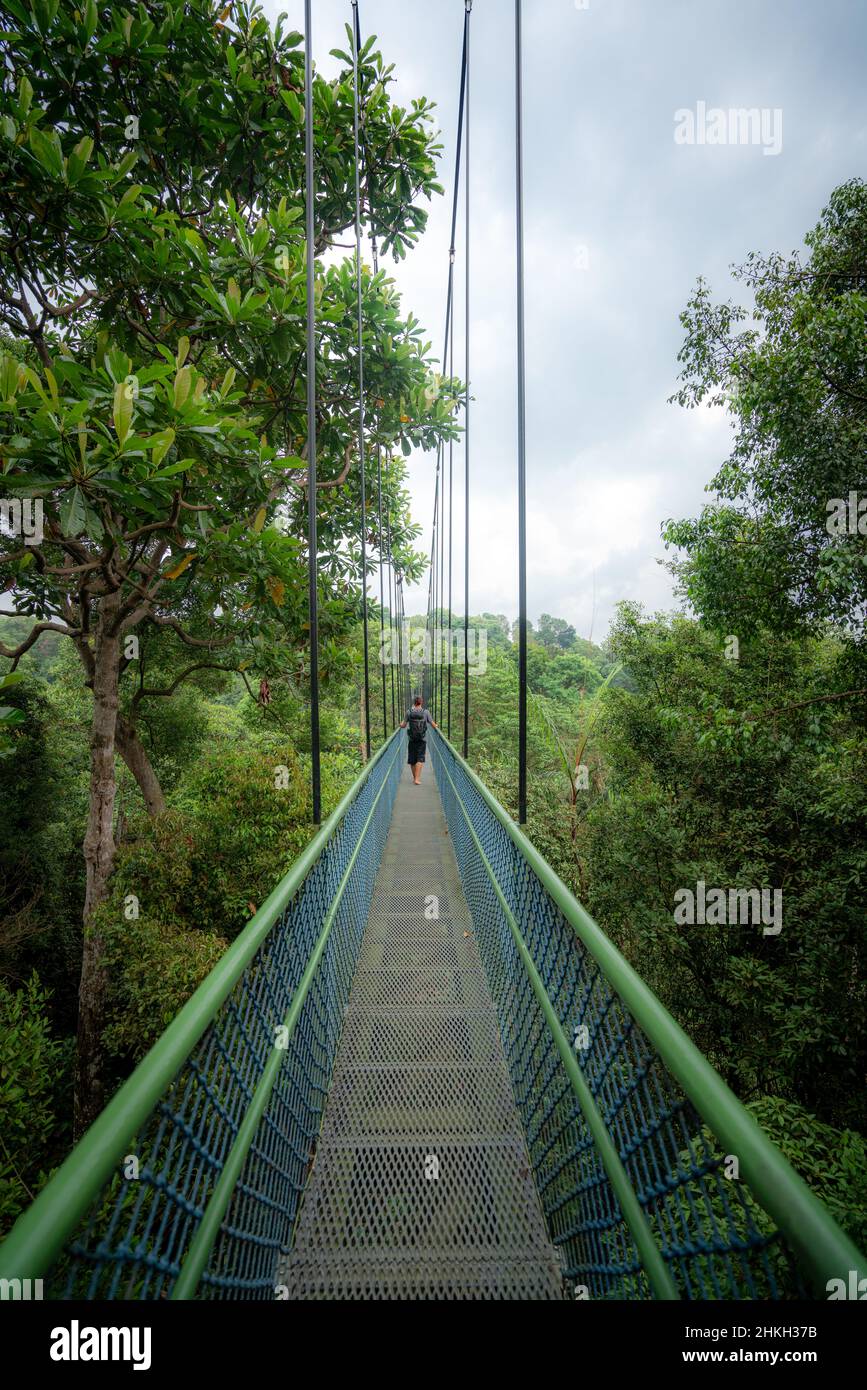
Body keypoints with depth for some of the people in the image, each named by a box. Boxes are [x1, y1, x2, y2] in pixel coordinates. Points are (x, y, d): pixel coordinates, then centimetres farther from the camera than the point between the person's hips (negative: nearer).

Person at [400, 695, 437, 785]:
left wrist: (400, 725, 24)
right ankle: (417, 779, -13)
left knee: (412, 759, 12)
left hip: (412, 739, 1)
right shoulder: (426, 712, -5)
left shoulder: (409, 712, -3)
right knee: (420, 759, -2)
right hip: (422, 740, -1)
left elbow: (403, 725, 0)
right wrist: (437, 726, 23)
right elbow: (433, 725, 0)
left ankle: (415, 778, 24)